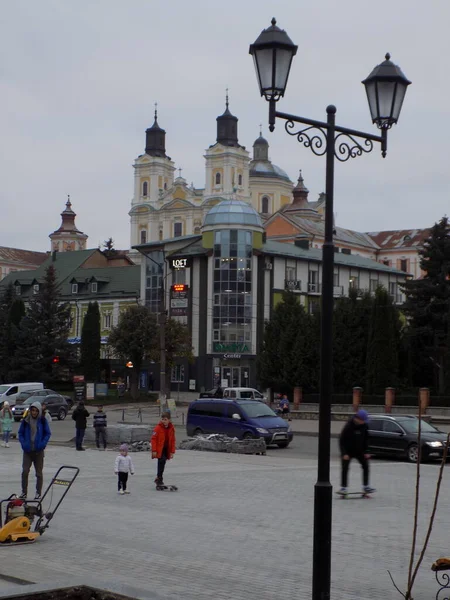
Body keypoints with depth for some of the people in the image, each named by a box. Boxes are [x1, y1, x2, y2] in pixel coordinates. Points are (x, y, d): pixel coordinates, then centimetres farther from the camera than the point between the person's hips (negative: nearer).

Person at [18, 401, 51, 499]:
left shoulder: (43, 421, -3)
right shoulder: (25, 421, 0)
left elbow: (48, 433, 1)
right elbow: (20, 433, 7)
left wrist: (42, 444, -13)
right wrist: (23, 443, -8)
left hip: (38, 451, -1)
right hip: (27, 451, 1)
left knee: (39, 473, 6)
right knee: (25, 471, -5)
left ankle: (38, 493, 15)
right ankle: (24, 492, 6)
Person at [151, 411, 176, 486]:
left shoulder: (171, 428, 3)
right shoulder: (158, 428, -11)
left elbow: (173, 441, 9)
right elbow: (153, 439, -10)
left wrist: (172, 451, 6)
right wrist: (154, 450, -15)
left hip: (167, 449, 5)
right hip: (159, 449, -5)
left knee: (162, 462, 11)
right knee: (162, 461, -18)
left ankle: (158, 478, 26)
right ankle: (159, 479, -11)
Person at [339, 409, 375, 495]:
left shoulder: (364, 426, -7)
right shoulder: (349, 426, -22)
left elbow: (366, 439, 6)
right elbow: (341, 440, -18)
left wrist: (366, 452, 0)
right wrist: (344, 453, -24)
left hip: (359, 451, 5)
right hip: (348, 451, -4)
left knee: (365, 466, -1)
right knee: (345, 468, -7)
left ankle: (366, 486, 6)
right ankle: (343, 487, 1)